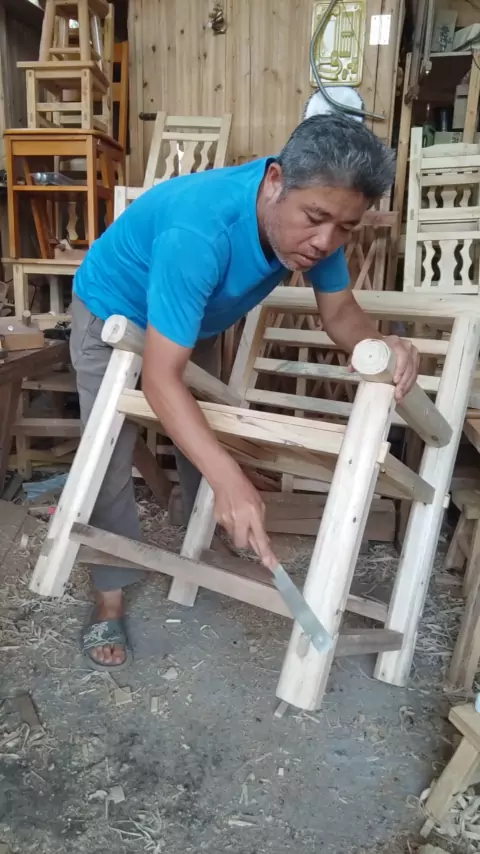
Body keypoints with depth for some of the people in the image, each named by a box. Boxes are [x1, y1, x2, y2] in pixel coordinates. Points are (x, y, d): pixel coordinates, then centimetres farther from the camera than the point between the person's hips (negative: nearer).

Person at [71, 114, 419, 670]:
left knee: (203, 437, 13)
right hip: (113, 315, -6)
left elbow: (339, 312, -13)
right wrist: (229, 479, -56)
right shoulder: (198, 232, -45)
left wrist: (380, 346, -37)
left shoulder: (311, 220, -24)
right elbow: (161, 377, -45)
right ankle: (109, 600, 9)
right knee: (109, 462, -8)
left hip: (195, 320, 6)